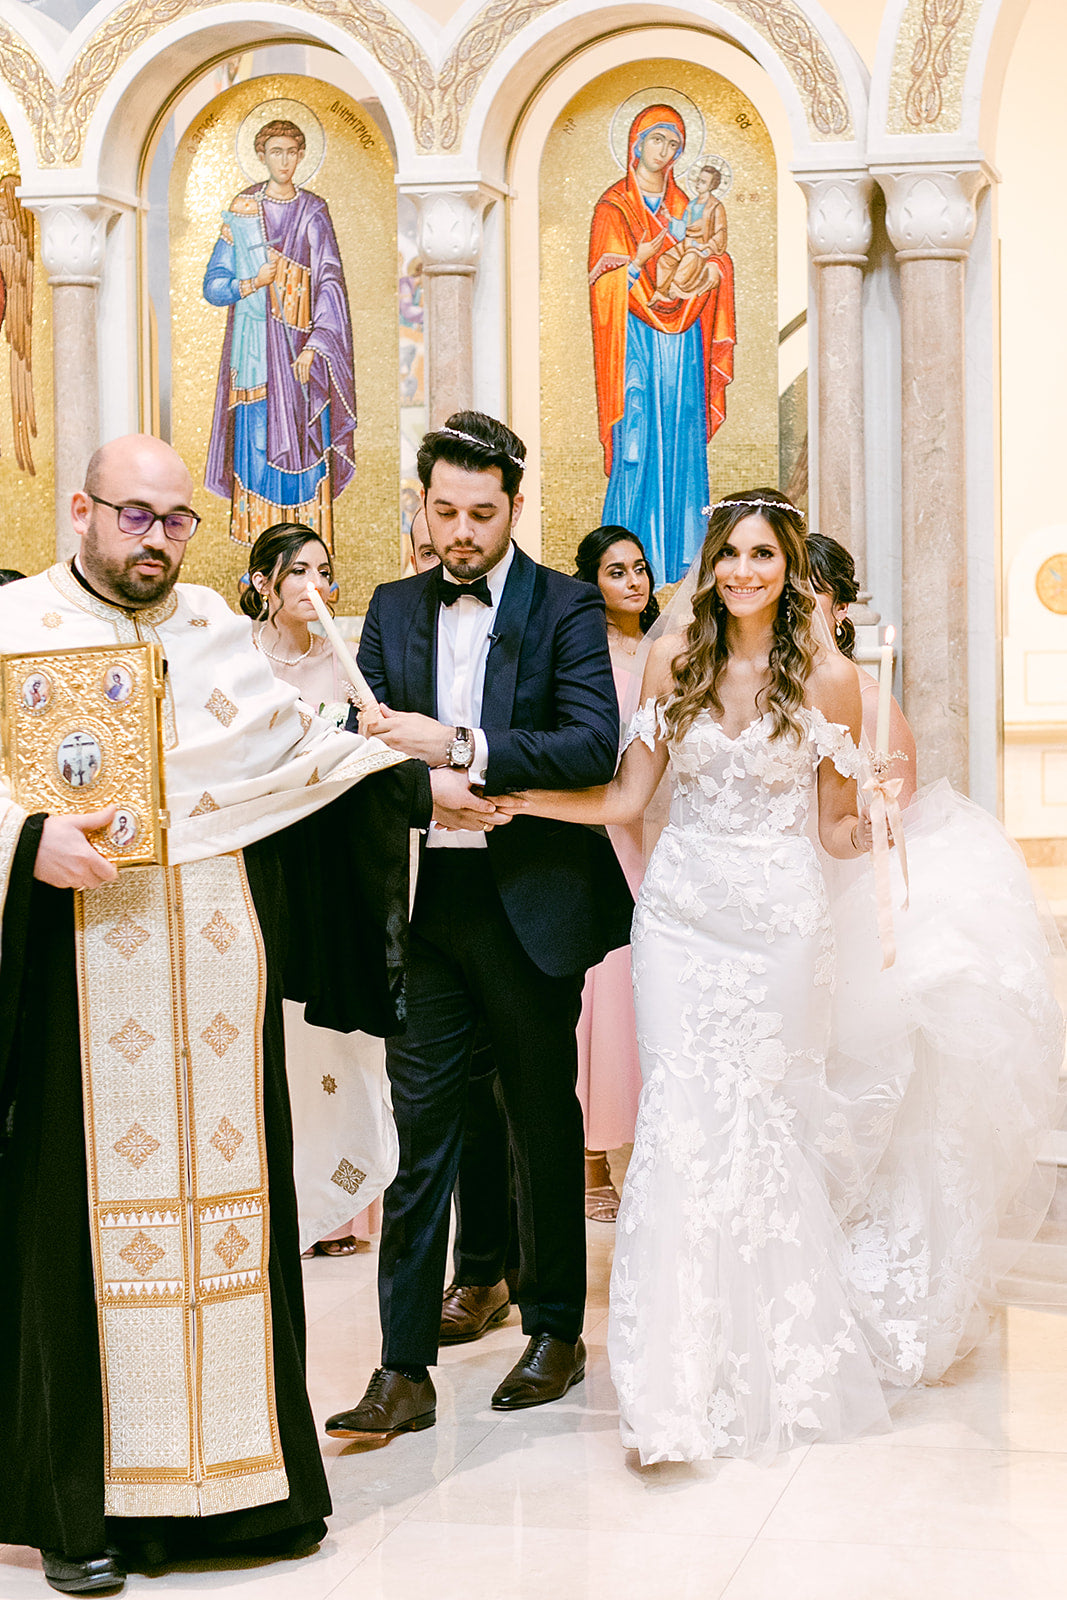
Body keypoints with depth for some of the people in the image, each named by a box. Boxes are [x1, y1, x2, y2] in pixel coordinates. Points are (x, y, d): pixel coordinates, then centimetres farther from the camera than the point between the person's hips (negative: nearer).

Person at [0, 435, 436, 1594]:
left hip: (219, 976, 4)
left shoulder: (214, 628, 14)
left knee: (230, 1201, 7)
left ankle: (234, 1472, 17)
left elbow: (301, 749, 21)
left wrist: (418, 785, 15)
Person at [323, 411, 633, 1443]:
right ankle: (404, 1368, 5)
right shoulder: (394, 610, 10)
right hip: (424, 901, 3)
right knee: (421, 1132, 1)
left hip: (531, 901, -3)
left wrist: (456, 746, -20)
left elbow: (594, 747, -14)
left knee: (543, 1121, 11)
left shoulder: (566, 608, -2)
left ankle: (555, 1331, 27)